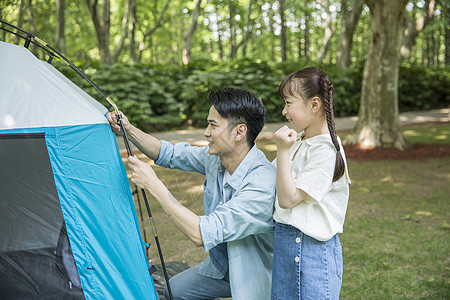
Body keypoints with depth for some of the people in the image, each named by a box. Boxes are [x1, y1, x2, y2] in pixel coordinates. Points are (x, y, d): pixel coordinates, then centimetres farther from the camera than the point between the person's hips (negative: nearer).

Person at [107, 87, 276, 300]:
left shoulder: (262, 184, -35)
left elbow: (201, 235, -38)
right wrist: (129, 130, -7)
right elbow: (169, 154, 7)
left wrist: (154, 185, -33)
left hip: (255, 282, -7)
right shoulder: (216, 157, -10)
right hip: (220, 267, 8)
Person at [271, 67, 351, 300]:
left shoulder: (326, 150, -19)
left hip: (311, 247, -8)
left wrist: (283, 151, -23)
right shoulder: (298, 141, 7)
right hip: (284, 239, 8)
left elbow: (288, 199, -20)